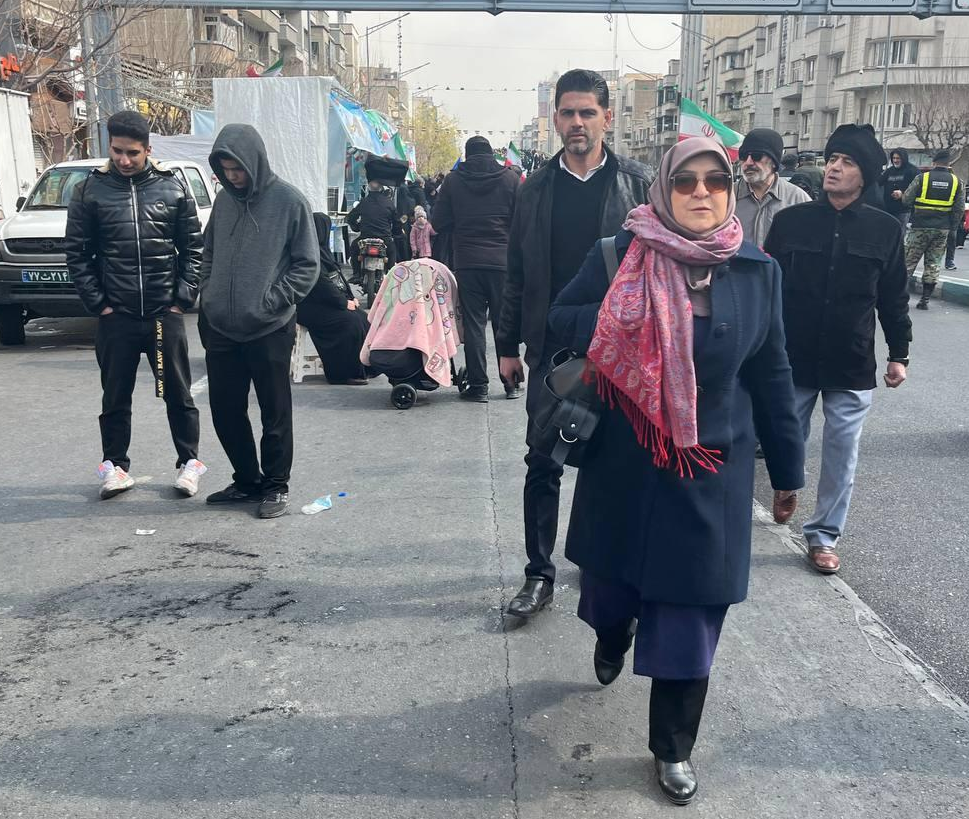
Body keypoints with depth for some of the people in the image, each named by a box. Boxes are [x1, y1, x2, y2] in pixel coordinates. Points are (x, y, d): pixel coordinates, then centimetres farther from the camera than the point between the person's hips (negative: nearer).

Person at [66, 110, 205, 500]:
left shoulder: (172, 188, 3)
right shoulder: (90, 190, 3)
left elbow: (193, 247, 3)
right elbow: (76, 252, 3)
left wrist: (184, 297, -4)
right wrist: (97, 302, -3)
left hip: (166, 313, 0)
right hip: (115, 316, 1)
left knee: (178, 393, 8)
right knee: (115, 397, 9)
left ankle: (188, 462, 19)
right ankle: (115, 466, 22)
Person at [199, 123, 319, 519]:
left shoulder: (289, 201, -7)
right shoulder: (224, 199, 9)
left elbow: (307, 264, -6)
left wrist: (271, 301, -12)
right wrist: (210, 297, 7)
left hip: (270, 330, -5)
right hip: (221, 329, 6)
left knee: (275, 413, 5)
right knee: (225, 410, 11)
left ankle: (276, 485, 20)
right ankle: (247, 480, 28)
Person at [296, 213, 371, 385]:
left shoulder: (322, 250, 14)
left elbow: (337, 275, 17)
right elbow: (320, 284, -21)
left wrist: (351, 298, 5)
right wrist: (344, 302, -15)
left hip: (331, 301, 10)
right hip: (311, 306, -10)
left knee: (363, 318, -5)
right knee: (349, 321, -23)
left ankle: (366, 364, 1)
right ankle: (345, 373, -14)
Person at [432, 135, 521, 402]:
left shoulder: (453, 180, 2)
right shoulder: (510, 178, 1)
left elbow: (439, 223, 2)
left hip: (467, 262, 0)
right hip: (503, 262, 1)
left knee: (473, 324, 4)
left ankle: (478, 385, 2)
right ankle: (511, 383, 14)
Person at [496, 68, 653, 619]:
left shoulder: (637, 184, 0)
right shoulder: (536, 189, 6)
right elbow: (517, 275, 8)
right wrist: (509, 346, 6)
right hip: (552, 349, 1)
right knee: (543, 465, 2)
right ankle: (540, 575, 13)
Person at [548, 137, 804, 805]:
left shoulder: (758, 272, -1)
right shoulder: (619, 255, -6)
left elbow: (772, 377, 5)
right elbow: (560, 317, 3)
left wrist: (788, 470, 9)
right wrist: (616, 323, -18)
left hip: (710, 479, 1)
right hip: (623, 467, 0)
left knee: (691, 618, 6)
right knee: (612, 581, 17)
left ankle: (674, 748, 29)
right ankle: (612, 639, 56)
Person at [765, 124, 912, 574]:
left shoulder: (885, 229, 0)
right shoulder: (790, 220, -2)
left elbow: (894, 298, 7)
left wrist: (899, 354, 7)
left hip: (851, 367, 1)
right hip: (793, 360, 0)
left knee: (841, 454, 6)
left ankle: (824, 535, 19)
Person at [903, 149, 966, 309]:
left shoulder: (922, 178, -4)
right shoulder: (957, 182, 4)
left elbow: (906, 200, -5)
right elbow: (960, 209, 2)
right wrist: (952, 227, 11)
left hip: (921, 226, -2)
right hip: (942, 229, 2)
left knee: (908, 261, 5)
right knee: (933, 263, 7)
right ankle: (925, 300, 5)